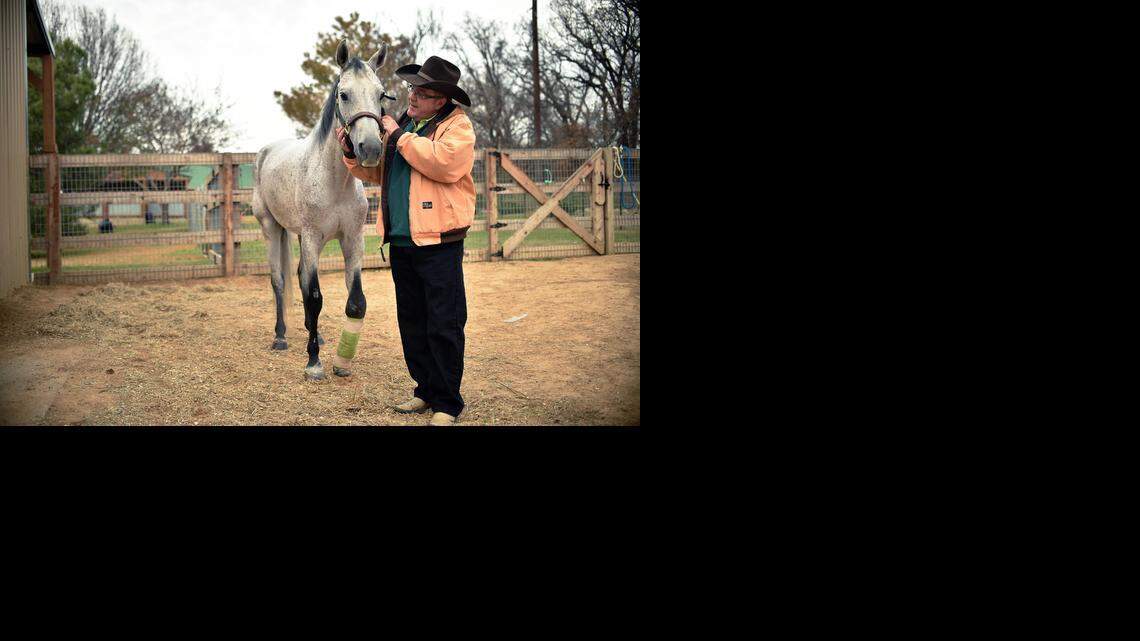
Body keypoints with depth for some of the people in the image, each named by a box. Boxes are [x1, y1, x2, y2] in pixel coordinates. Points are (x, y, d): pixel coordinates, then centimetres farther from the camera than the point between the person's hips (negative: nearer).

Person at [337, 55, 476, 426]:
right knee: (411, 323, 13)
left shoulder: (456, 125, -5)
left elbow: (446, 163, -24)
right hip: (401, 242, 8)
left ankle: (447, 402, 2)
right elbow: (378, 172, 24)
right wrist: (352, 152, 5)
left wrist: (399, 137, -15)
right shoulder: (402, 124, 17)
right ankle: (427, 391, 23)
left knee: (443, 326, -5)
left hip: (439, 243, -8)